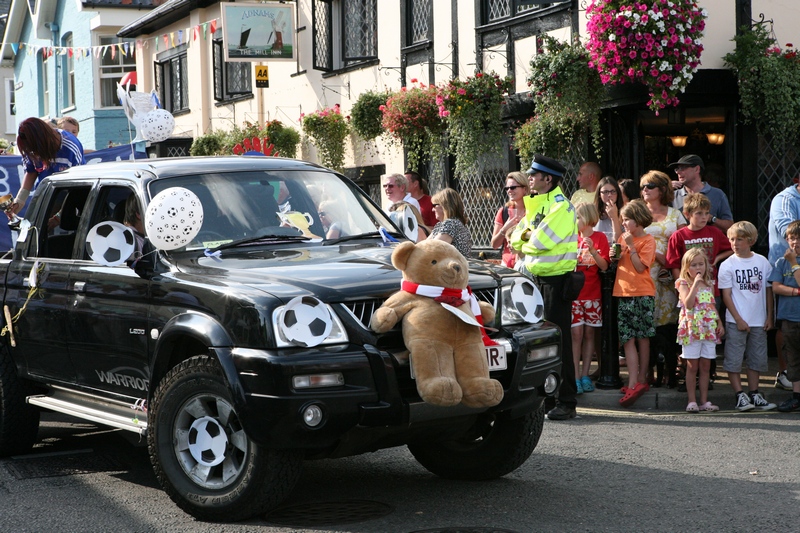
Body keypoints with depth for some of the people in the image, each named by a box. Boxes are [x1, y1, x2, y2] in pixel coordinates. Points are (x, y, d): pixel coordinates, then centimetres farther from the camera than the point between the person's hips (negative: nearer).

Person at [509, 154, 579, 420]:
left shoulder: (561, 206, -12)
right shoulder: (535, 205, 16)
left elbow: (541, 242, -22)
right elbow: (516, 239, 14)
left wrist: (527, 244, -2)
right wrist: (525, 234, -7)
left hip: (556, 278, -9)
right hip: (535, 278, 9)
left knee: (558, 341, -6)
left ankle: (566, 401, -2)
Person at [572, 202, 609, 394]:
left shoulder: (599, 237, -1)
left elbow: (604, 266, -7)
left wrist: (593, 251, -21)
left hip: (592, 295, 0)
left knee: (589, 334, 5)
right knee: (576, 333, -6)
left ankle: (585, 375, 12)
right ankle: (576, 376, -5)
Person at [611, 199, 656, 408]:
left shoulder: (648, 240, -4)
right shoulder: (623, 238, 14)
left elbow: (640, 267, -13)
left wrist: (631, 246, -14)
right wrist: (615, 257, 2)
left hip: (642, 294, -6)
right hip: (623, 293, 6)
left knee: (642, 338, 0)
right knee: (628, 339, 0)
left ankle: (640, 381, 0)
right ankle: (635, 382, 0)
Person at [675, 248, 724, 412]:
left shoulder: (709, 284, 12)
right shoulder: (684, 284, -3)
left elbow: (713, 306, 18)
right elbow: (688, 304, -18)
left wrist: (719, 323, 8)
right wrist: (696, 284, -19)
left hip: (709, 329, 5)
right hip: (691, 329, -4)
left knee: (705, 366, 6)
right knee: (692, 366, -2)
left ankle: (704, 400, 10)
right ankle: (692, 401, 3)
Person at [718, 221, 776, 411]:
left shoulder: (762, 262, 3)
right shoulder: (727, 265, -5)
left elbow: (768, 289, 8)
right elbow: (726, 294, -6)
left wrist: (769, 317, 5)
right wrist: (739, 319, -11)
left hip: (759, 321, 3)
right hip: (736, 321, -3)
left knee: (757, 359, 9)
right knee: (734, 360, -2)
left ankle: (754, 395, 19)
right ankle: (740, 395, 6)